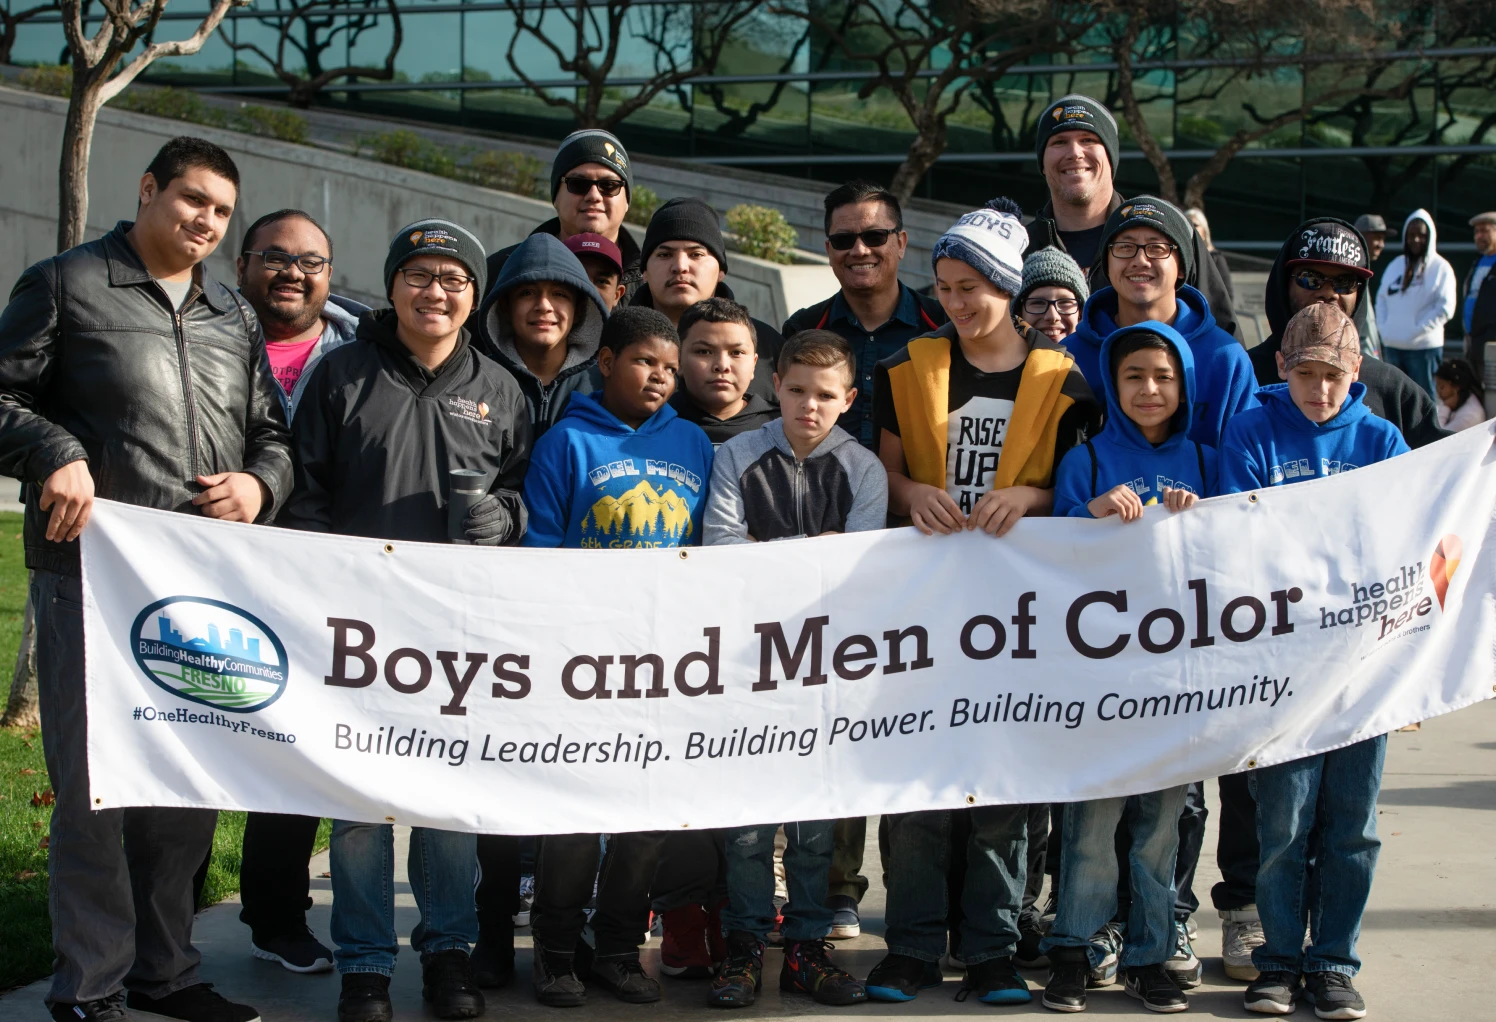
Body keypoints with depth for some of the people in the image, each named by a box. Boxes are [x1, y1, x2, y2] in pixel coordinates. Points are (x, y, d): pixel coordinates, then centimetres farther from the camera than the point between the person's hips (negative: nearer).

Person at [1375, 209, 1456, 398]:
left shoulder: (1440, 268, -3)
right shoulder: (1395, 265, 12)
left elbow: (1445, 308, -10)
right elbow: (1381, 297, 16)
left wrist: (1418, 331, -14)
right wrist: (1383, 328, 2)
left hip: (1424, 347, -5)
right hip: (1392, 346, 5)